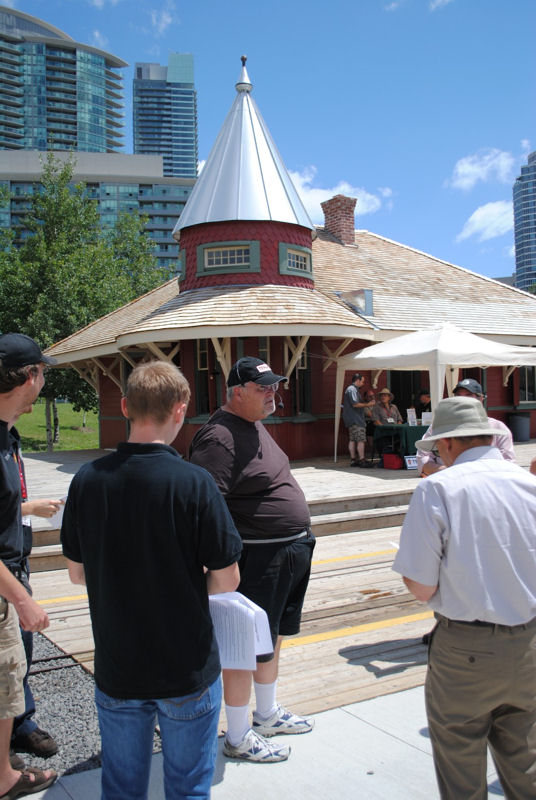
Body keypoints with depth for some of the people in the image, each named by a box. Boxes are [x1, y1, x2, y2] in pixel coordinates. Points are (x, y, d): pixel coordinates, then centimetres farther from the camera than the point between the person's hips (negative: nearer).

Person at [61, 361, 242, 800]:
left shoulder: (87, 479, -9)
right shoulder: (194, 482, -21)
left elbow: (77, 573, 2)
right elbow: (227, 579, -14)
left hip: (115, 670, 3)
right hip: (187, 670, -3)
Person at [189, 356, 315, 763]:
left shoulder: (256, 426, 13)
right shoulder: (219, 437, -20)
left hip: (288, 556, 10)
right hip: (257, 561, -10)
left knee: (274, 637, 23)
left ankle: (268, 713, 41)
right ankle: (238, 738, 21)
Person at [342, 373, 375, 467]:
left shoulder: (351, 389, 21)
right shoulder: (352, 389, -13)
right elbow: (355, 404, -21)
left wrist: (367, 403, 22)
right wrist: (367, 404, -12)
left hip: (351, 420, 11)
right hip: (356, 420, -11)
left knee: (352, 440, 9)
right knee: (361, 440, -10)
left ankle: (353, 460, 11)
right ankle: (361, 460, -11)